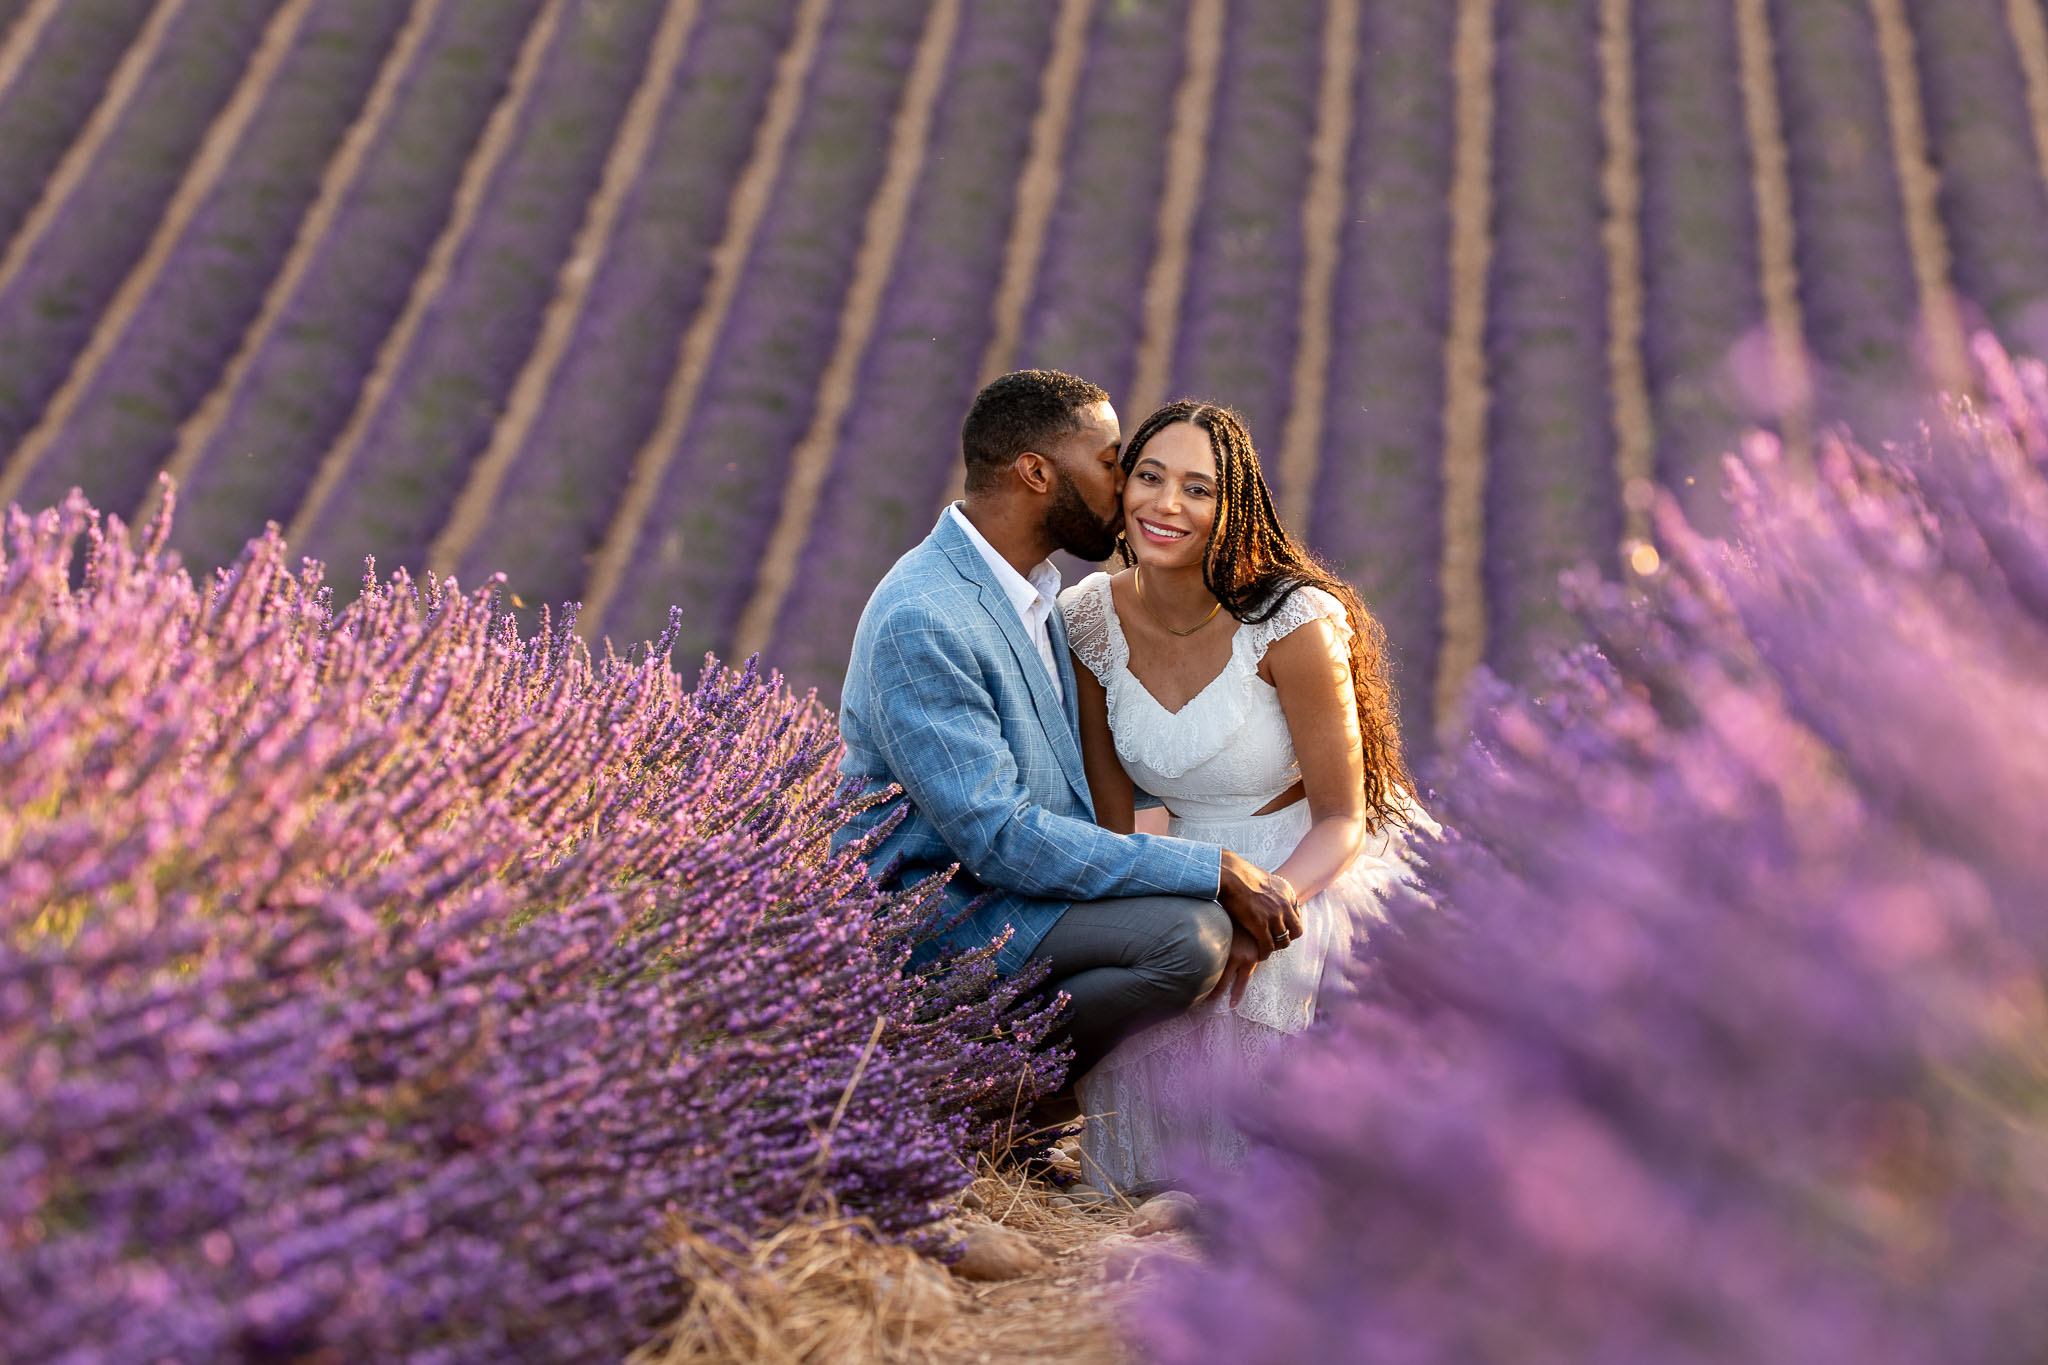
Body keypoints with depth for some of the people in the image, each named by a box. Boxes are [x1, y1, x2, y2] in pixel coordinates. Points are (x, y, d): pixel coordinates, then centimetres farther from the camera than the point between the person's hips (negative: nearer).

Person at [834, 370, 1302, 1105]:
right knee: (1188, 935, -26)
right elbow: (1001, 840, -28)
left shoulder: (1029, 585, 9)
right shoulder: (922, 623, -23)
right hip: (938, 920, -10)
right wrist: (1217, 871, -26)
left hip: (1022, 879, 10)